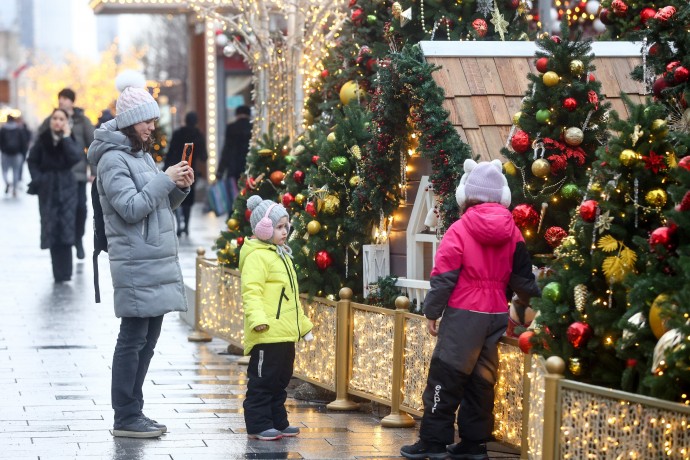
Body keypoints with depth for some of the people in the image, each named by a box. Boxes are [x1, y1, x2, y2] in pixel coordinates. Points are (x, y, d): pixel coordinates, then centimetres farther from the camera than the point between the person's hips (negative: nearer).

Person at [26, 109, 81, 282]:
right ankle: (59, 272, 12)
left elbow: (76, 158, -19)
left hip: (66, 189, -1)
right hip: (47, 190, 1)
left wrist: (66, 138, -16)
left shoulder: (70, 139, -2)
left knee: (66, 227, -8)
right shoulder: (43, 139, 0)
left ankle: (64, 272, -6)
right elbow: (32, 161, 7)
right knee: (51, 228, 1)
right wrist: (37, 179, -5)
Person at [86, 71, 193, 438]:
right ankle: (125, 418, -2)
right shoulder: (113, 159, -11)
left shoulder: (141, 155, 17)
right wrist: (165, 179, -16)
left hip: (157, 261, 9)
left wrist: (179, 187, 3)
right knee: (133, 339, -6)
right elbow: (131, 208, -19)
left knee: (148, 338, 10)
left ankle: (134, 412, 17)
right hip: (135, 263, -9)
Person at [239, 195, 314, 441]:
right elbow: (251, 291, -23)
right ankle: (258, 425, 0)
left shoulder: (281, 255, 21)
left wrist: (303, 324, 30)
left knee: (280, 379, 15)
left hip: (285, 333, 10)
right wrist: (257, 318, -35)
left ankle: (278, 422, 23)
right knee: (262, 380, -4)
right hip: (267, 333, -10)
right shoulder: (257, 256, -11)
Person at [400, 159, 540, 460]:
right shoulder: (512, 231, 6)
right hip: (497, 314, 5)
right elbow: (522, 277, 11)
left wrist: (432, 311, -1)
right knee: (482, 379, 10)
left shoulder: (460, 230, -8)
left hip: (464, 313, -5)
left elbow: (444, 277, -9)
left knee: (446, 376, 0)